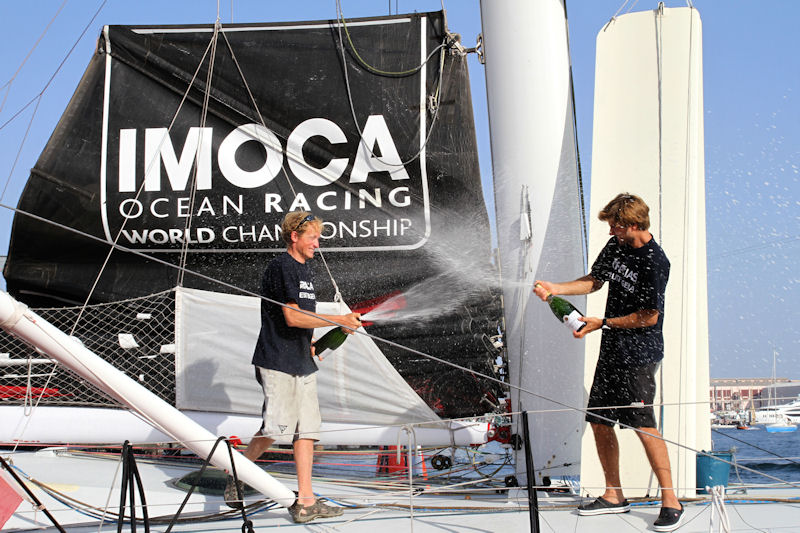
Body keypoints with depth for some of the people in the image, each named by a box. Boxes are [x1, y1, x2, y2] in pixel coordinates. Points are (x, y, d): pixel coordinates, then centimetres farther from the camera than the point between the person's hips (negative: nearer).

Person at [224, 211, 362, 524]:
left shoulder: (304, 269, 18)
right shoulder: (281, 267, -11)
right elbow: (292, 317, -19)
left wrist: (312, 344, 9)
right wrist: (340, 320, -16)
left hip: (302, 363, 9)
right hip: (277, 361, -9)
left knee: (307, 428, 3)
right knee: (276, 427, -10)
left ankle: (305, 501, 3)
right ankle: (237, 479, 12)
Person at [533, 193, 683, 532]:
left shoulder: (655, 262, -18)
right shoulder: (616, 245, 7)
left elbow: (648, 317, -16)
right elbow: (595, 280, 20)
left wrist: (602, 324, -11)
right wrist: (555, 289, 8)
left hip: (640, 354, -8)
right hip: (612, 351, 9)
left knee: (644, 426, -11)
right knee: (599, 421, 10)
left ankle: (671, 502, -1)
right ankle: (613, 496, 22)